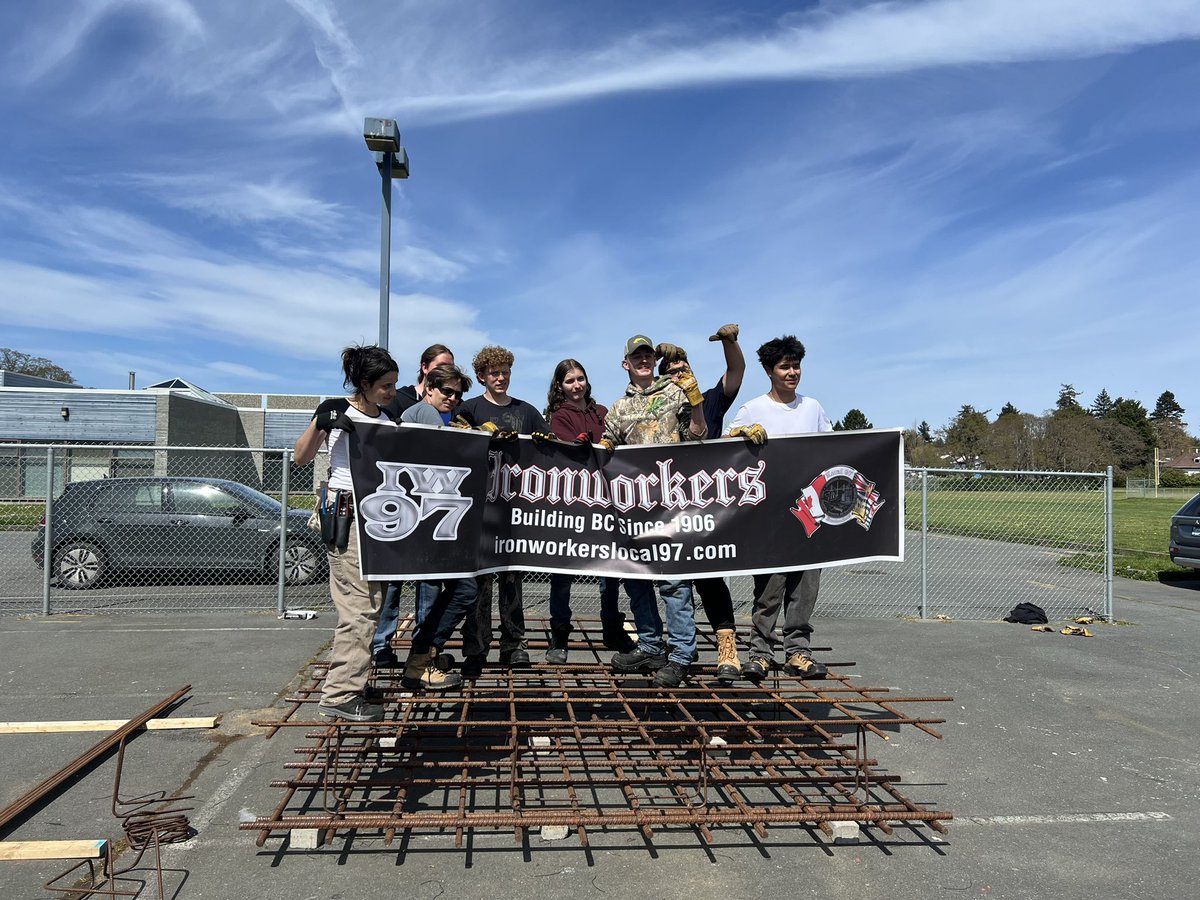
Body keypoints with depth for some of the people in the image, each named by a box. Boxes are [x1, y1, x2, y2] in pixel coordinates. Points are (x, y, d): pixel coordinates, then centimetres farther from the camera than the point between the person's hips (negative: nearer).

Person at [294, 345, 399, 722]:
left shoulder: (387, 419, 13)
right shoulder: (337, 411, -7)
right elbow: (302, 458, -6)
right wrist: (319, 425, -20)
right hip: (346, 513, -8)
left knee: (369, 602, 11)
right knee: (359, 605, -10)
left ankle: (351, 681, 22)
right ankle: (339, 694, -4)